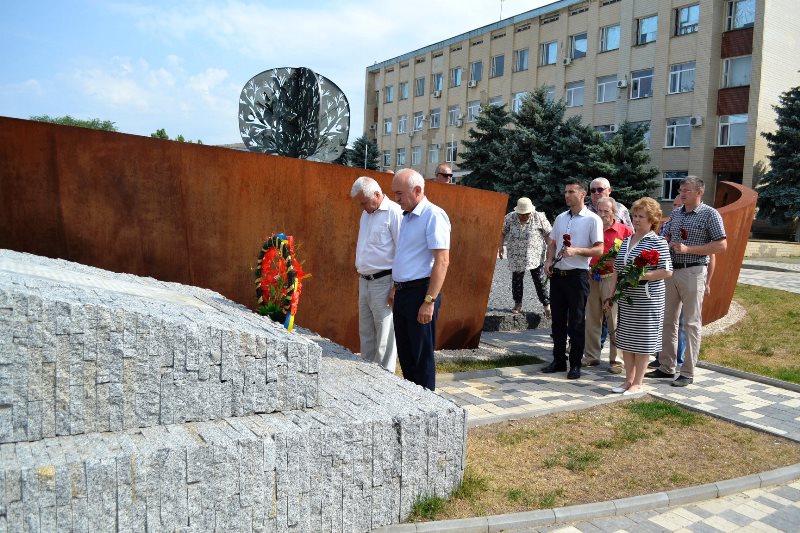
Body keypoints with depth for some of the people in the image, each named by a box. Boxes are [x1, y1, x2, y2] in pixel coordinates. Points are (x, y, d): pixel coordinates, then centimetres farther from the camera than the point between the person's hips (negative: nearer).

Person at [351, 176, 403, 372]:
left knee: (385, 334, -2)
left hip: (384, 282, -8)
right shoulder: (366, 214, 15)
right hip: (365, 281, 9)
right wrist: (361, 279, 19)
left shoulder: (394, 213, -13)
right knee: (366, 332, 14)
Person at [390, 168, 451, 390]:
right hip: (403, 293, 9)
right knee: (405, 353, 16)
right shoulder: (407, 217, 15)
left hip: (420, 292, -9)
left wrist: (429, 301, -23)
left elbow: (442, 261, -20)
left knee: (422, 356, 0)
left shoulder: (433, 215, -14)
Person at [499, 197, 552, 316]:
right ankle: (518, 304, 23)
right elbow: (502, 232, 10)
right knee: (516, 280, 9)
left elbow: (548, 234, -2)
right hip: (516, 256, 3)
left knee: (540, 280, -1)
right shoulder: (510, 218, -4)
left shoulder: (539, 218, -10)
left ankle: (547, 305, 7)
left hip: (535, 255, -2)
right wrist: (501, 247, 6)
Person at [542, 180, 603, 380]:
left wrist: (576, 251, -22)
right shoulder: (560, 218, 13)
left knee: (576, 322, 1)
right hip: (557, 274, 6)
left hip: (577, 275, -6)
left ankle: (575, 365, 11)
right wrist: (549, 261, 1)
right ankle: (558, 361, 22)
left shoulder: (592, 220, -5)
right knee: (558, 320, 11)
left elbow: (599, 250, -10)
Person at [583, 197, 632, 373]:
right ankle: (591, 355, 21)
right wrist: (591, 267, 2)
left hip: (612, 278, -4)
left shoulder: (624, 231, -2)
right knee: (592, 319, 10)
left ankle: (616, 359, 6)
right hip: (592, 278, 5)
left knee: (615, 321, -2)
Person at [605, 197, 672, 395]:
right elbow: (616, 270, 14)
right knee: (625, 340, 11)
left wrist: (643, 276, -22)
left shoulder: (658, 242, -7)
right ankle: (628, 379, 23)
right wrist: (610, 294, 10)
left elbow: (667, 271, -12)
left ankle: (638, 383, 12)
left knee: (642, 341, 1)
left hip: (647, 300, -6)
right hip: (626, 298, 7)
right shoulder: (626, 241, 12)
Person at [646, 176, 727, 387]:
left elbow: (721, 245, -11)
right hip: (671, 271, 7)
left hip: (693, 273, -7)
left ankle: (688, 373, 6)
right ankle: (666, 367, 19)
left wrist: (688, 249, -17)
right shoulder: (676, 214, 13)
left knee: (692, 323, -1)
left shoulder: (709, 214, -6)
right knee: (667, 320, 9)